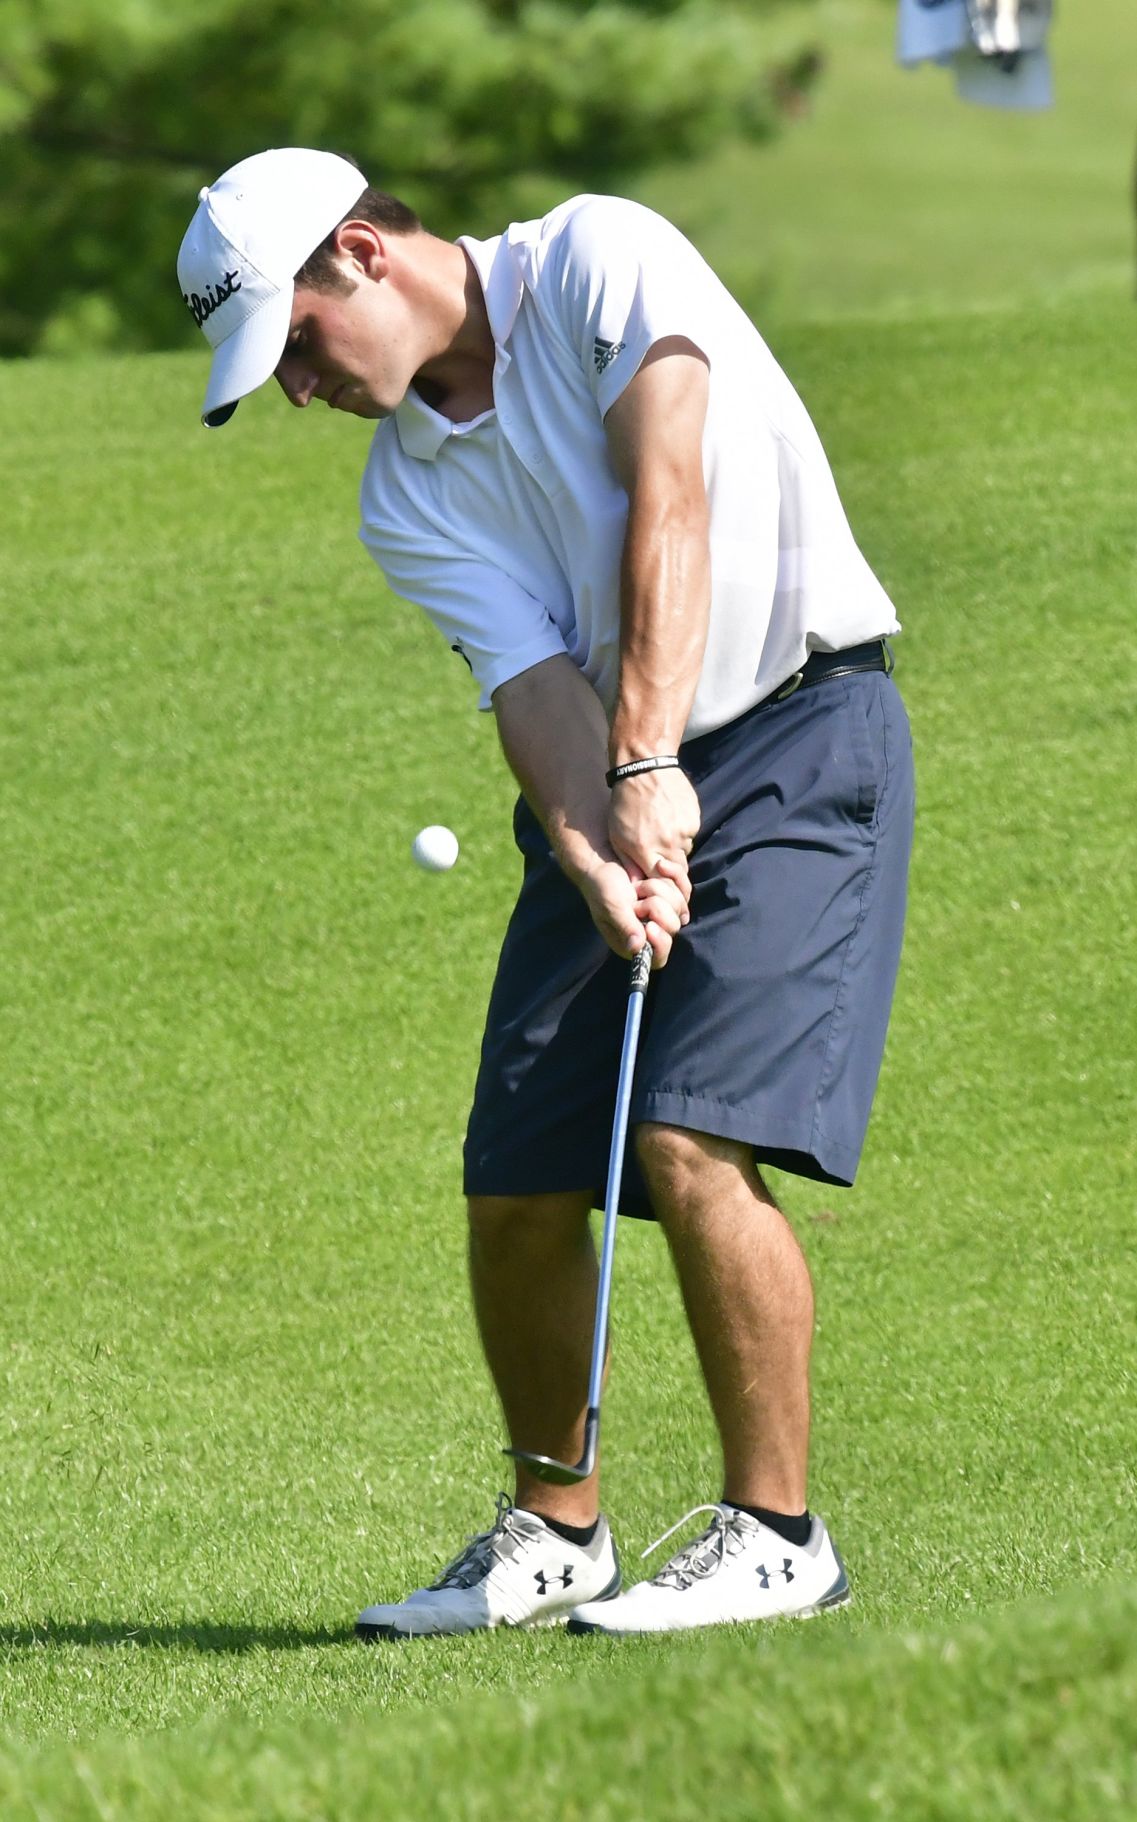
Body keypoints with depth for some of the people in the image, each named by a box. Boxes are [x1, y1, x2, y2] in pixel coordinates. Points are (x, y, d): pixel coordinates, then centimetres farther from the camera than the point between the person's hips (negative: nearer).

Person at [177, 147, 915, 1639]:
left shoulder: (599, 258, -10)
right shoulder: (406, 500, 4)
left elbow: (671, 504, -21)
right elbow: (536, 681, -8)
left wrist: (651, 766, -28)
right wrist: (595, 855, -28)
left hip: (801, 740, -6)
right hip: (609, 791, 6)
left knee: (693, 1140, -19)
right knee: (518, 1188, 1)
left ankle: (776, 1534, -7)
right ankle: (553, 1530, 20)